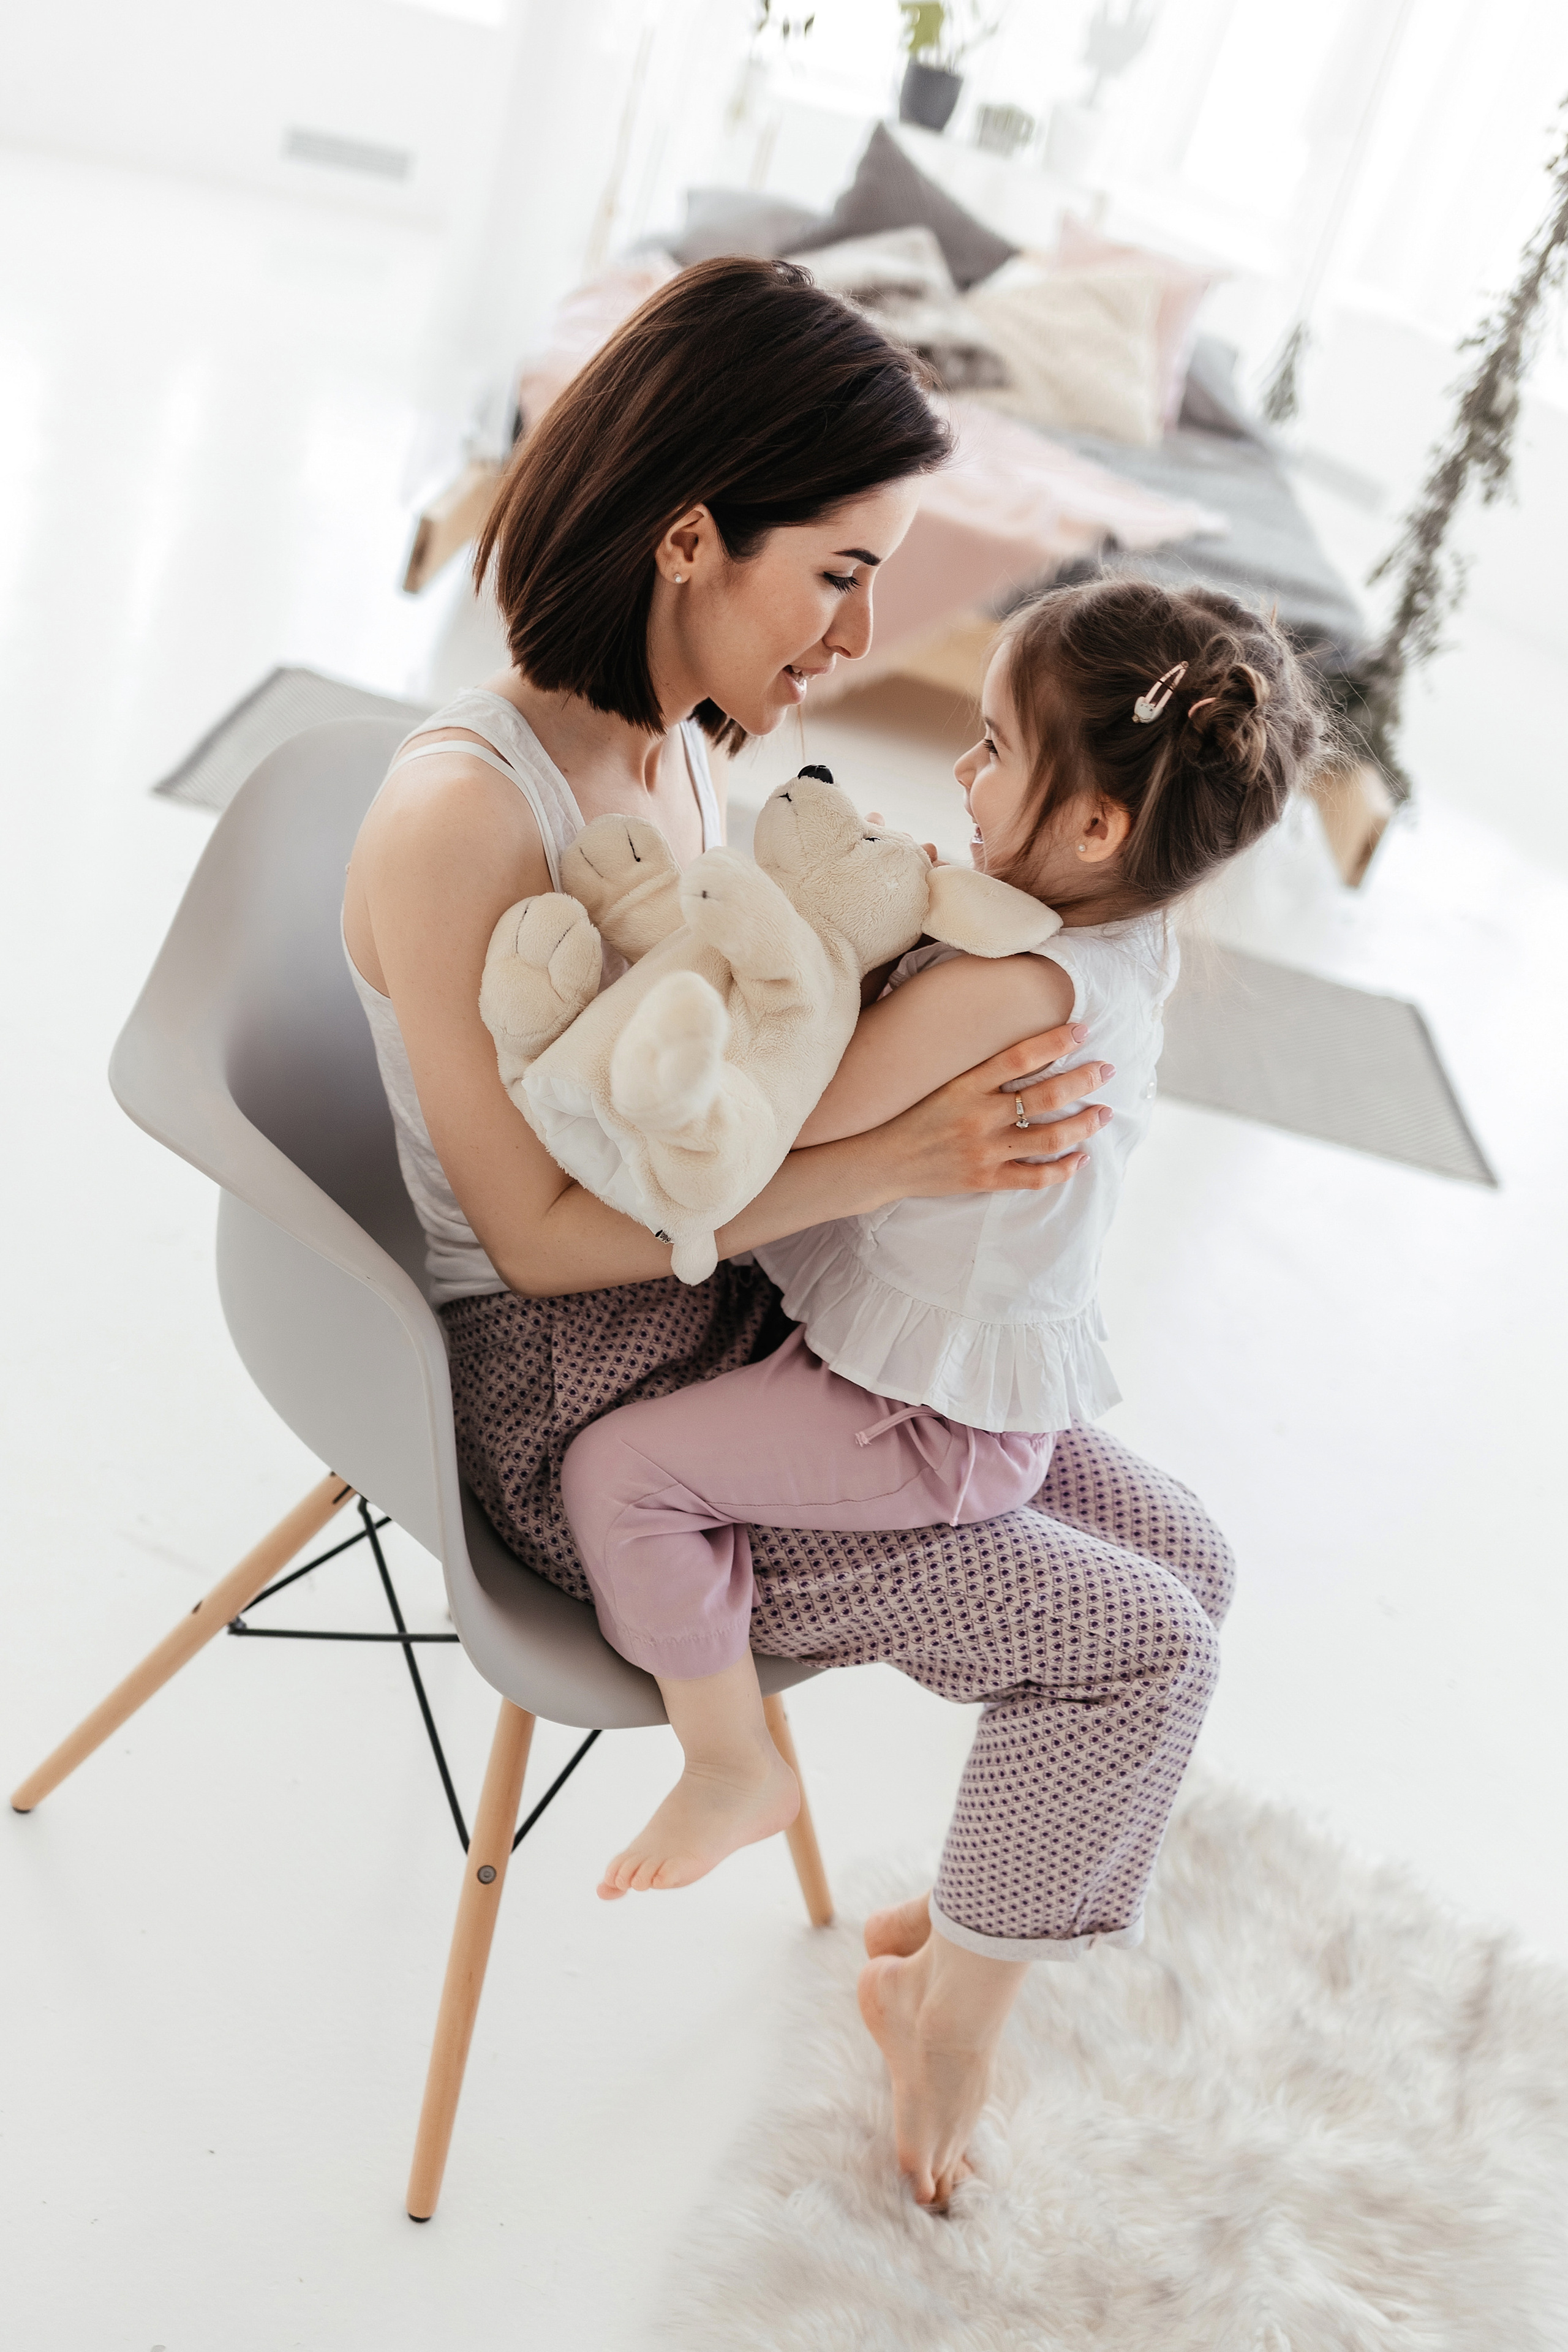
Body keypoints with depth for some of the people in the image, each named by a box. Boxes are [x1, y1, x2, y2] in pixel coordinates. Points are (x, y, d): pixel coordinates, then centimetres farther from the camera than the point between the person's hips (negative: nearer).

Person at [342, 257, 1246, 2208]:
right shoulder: (455, 816, -26)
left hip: (743, 1317, 8)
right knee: (1138, 1643, -6)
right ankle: (954, 2014, 22)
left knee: (1177, 1549, 8)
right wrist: (892, 1164, -29)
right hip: (582, 1415, -8)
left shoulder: (682, 746, 0)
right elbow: (538, 1230, -23)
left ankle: (962, 1929, 29)